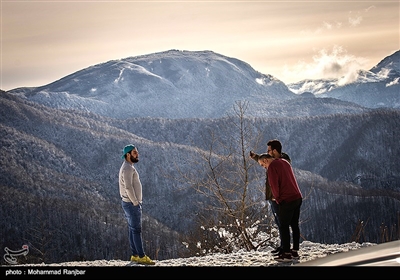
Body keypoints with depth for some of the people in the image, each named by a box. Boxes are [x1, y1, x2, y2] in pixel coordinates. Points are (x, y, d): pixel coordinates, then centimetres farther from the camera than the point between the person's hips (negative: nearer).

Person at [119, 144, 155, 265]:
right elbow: (128, 187, -25)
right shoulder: (127, 168, -17)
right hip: (132, 204, -10)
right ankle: (141, 256, -5)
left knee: (133, 229, 12)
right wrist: (136, 203, -20)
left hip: (131, 203, 10)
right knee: (136, 230, -7)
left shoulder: (129, 167, 16)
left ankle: (135, 255, 16)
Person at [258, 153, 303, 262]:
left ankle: (286, 254, -4)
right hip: (298, 197, 8)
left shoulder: (272, 166, -9)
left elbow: (274, 185, -13)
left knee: (284, 227, -3)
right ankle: (295, 251, 17)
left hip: (287, 200, -8)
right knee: (294, 225, 13)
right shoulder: (285, 162, 17)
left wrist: (278, 199, -1)